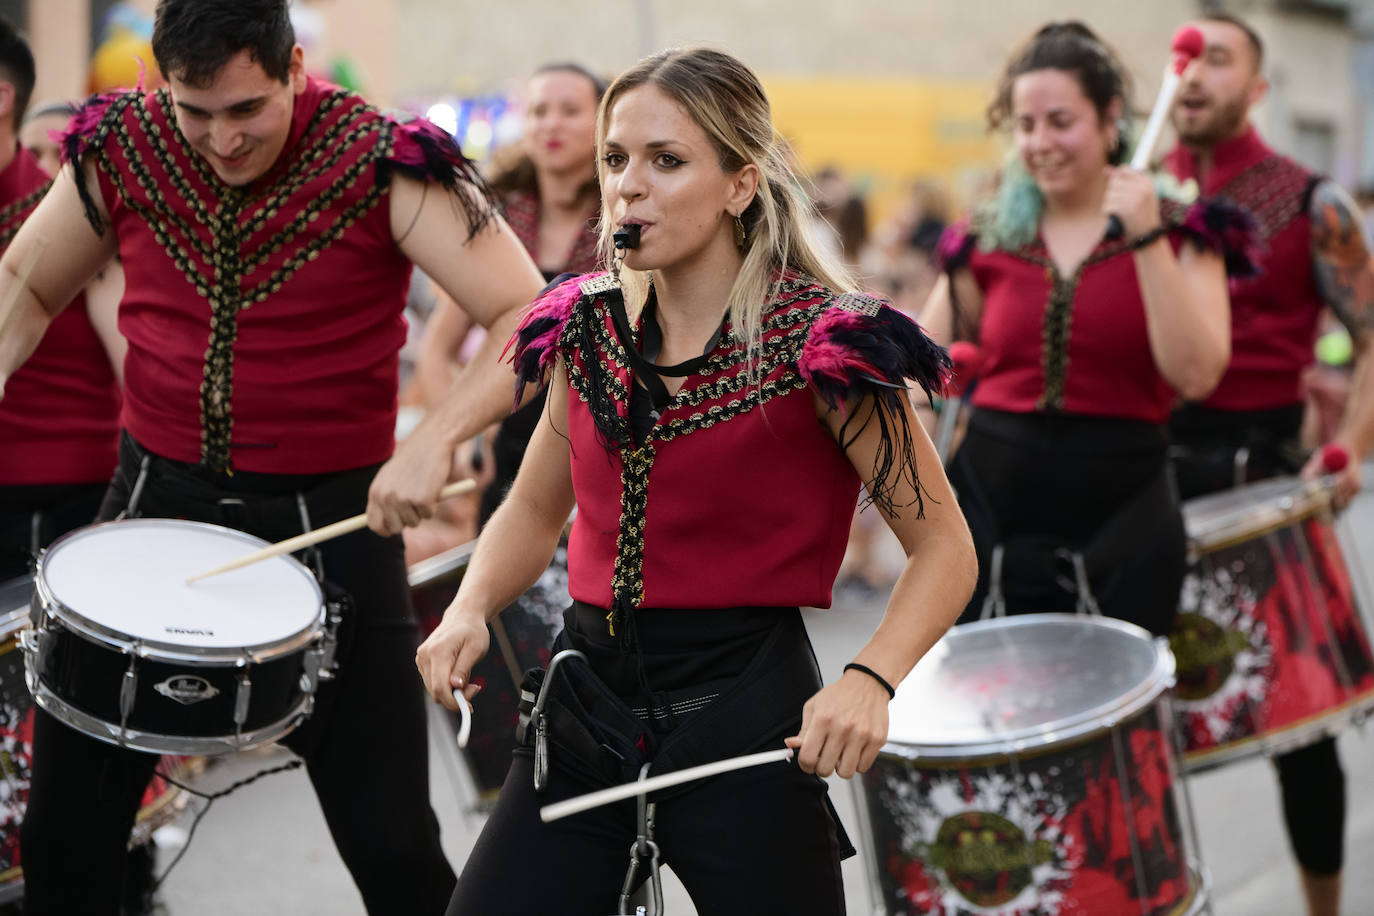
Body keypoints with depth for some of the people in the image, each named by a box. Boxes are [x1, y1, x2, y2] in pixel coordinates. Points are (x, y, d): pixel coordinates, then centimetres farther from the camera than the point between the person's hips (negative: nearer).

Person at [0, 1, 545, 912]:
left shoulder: (383, 166, -15)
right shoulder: (119, 150, -3)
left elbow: (532, 317, -19)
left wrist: (435, 437, -32)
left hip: (328, 519, -3)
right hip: (156, 500, 4)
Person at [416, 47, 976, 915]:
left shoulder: (823, 342, -11)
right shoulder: (589, 324, 5)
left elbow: (944, 548, -8)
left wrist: (869, 681, -25)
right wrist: (469, 610, -2)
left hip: (745, 718, -4)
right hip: (586, 706, 5)